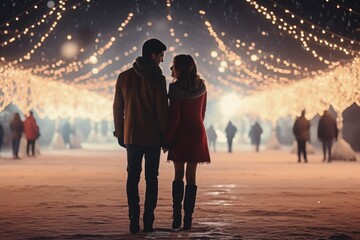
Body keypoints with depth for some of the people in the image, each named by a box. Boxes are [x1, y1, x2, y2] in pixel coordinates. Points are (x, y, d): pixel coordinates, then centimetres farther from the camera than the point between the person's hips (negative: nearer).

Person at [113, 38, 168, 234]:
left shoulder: (124, 77, 4)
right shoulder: (157, 79, -9)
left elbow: (117, 108, 5)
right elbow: (162, 110, -9)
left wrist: (119, 133, 12)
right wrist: (164, 136, 1)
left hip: (131, 136, 3)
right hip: (153, 137, -3)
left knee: (133, 177, 5)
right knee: (151, 179, 5)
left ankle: (134, 221, -2)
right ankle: (148, 221, 3)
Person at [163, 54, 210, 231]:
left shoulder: (175, 88, -12)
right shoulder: (201, 87, 3)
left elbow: (174, 118, -14)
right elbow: (202, 114, 10)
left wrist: (166, 139, -6)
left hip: (180, 135, -3)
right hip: (197, 134, 3)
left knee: (178, 175, 9)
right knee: (191, 176, 5)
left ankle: (176, 216, 2)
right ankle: (188, 218, 2)